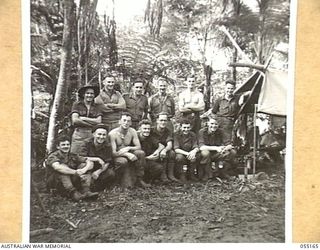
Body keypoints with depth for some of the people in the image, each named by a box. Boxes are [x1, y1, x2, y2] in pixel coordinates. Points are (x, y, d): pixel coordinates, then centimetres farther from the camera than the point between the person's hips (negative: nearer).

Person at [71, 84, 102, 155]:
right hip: (79, 134, -1)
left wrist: (83, 118, -6)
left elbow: (98, 121, -1)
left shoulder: (97, 106, 11)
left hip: (92, 134, 1)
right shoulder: (77, 104, 6)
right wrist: (92, 123, -5)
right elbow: (75, 120, -6)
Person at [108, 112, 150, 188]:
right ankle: (127, 184, -15)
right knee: (123, 161, -38)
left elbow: (139, 147, -5)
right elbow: (113, 153, -23)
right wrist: (127, 154, -37)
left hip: (128, 153, 4)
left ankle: (139, 179, -13)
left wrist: (128, 148, -25)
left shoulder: (132, 131, -3)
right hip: (117, 156, -4)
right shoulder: (112, 133, -17)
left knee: (141, 153, -23)